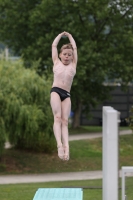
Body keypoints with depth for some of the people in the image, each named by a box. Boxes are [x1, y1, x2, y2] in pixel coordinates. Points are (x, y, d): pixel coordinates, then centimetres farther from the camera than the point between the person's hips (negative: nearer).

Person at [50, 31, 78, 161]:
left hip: (66, 94, 2)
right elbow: (54, 46, 24)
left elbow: (75, 48, 27)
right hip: (56, 91, -2)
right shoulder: (56, 63, 19)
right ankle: (59, 144, -34)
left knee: (65, 120, -10)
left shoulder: (73, 64, 21)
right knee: (57, 117, -18)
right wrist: (60, 35, 35)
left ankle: (66, 146, -27)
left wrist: (69, 36, 38)